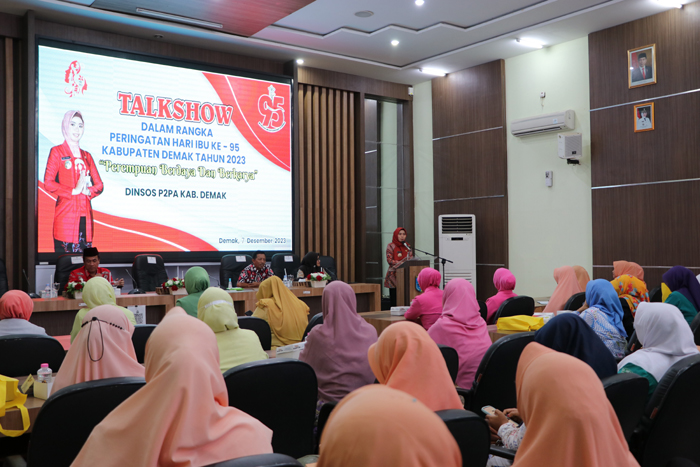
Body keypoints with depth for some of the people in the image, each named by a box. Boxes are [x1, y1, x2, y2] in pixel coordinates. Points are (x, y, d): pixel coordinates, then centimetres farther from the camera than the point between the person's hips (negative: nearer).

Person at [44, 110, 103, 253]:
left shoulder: (86, 155, 19)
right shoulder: (57, 152, 4)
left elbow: (99, 185, 15)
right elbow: (48, 183, -7)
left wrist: (88, 191, -5)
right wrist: (74, 191, -11)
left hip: (85, 216, 5)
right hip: (66, 215, -5)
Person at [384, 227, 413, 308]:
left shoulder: (407, 246, 16)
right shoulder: (391, 246, 2)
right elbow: (389, 260, -9)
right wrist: (402, 263, -18)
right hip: (394, 276, -4)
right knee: (395, 300, -6)